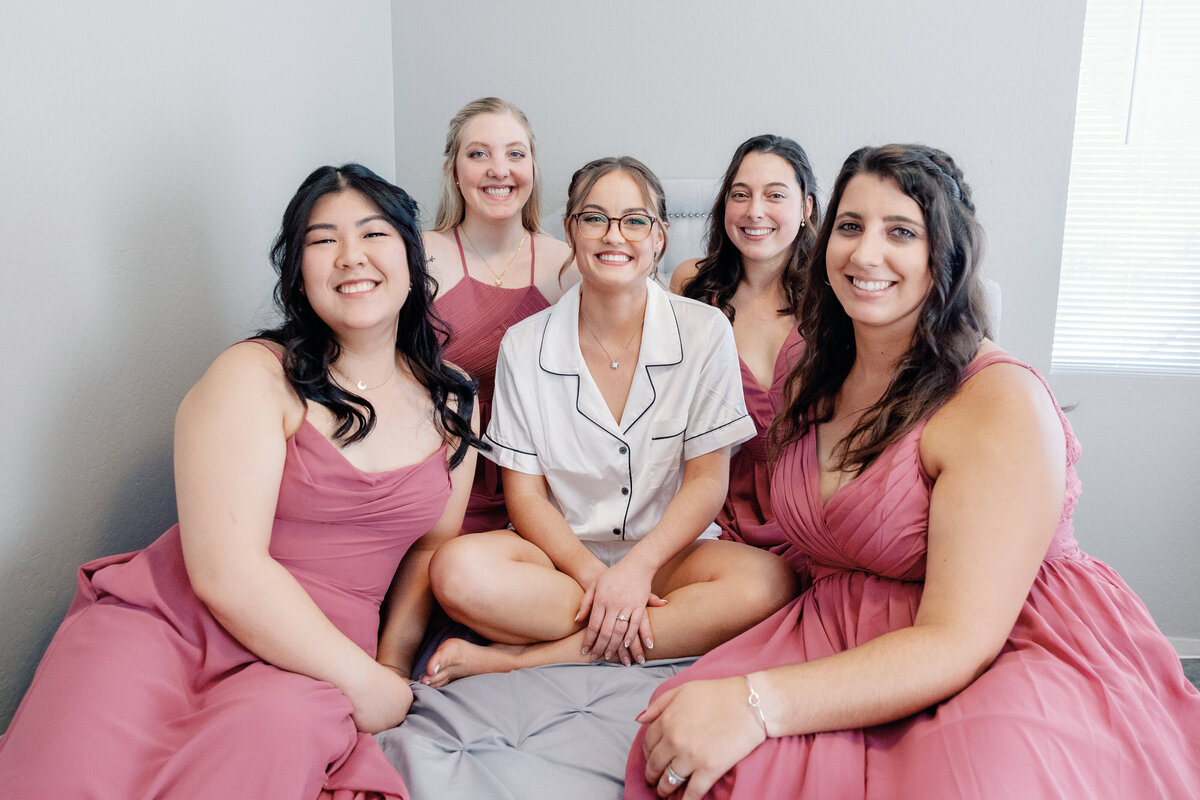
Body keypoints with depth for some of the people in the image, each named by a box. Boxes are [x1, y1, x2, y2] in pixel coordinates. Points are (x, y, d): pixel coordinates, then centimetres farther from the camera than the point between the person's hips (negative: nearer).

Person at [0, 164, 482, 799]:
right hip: (165, 625, -2)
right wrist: (365, 683, -12)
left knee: (278, 726, -33)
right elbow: (226, 572, -15)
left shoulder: (452, 402, 10)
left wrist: (392, 665, 1)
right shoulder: (252, 377, -6)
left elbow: (432, 544, 16)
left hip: (311, 663, 3)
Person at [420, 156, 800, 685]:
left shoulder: (706, 332, -3)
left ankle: (516, 659, -24)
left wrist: (638, 567, -18)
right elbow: (524, 493, -3)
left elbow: (708, 480, -4)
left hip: (668, 549, 1)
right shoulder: (524, 345, -1)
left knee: (768, 582, -31)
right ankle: (687, 624, -19)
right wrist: (594, 576, -18)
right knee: (458, 571, -29)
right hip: (561, 555, 0)